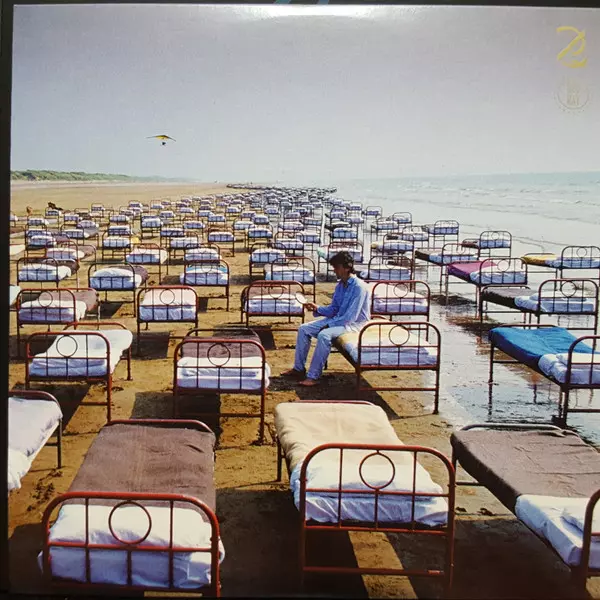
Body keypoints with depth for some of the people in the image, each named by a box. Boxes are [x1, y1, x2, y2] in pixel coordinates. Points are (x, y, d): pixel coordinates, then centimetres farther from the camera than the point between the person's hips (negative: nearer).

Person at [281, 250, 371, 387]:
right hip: (337, 320, 9)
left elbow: (350, 317, -24)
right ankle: (299, 368, 4)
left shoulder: (359, 287, -20)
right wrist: (317, 309, -6)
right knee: (303, 329, -3)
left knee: (324, 335, -35)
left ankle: (313, 376, -27)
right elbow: (333, 310, 12)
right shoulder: (340, 285, 7)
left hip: (353, 324, -9)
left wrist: (328, 324, -21)